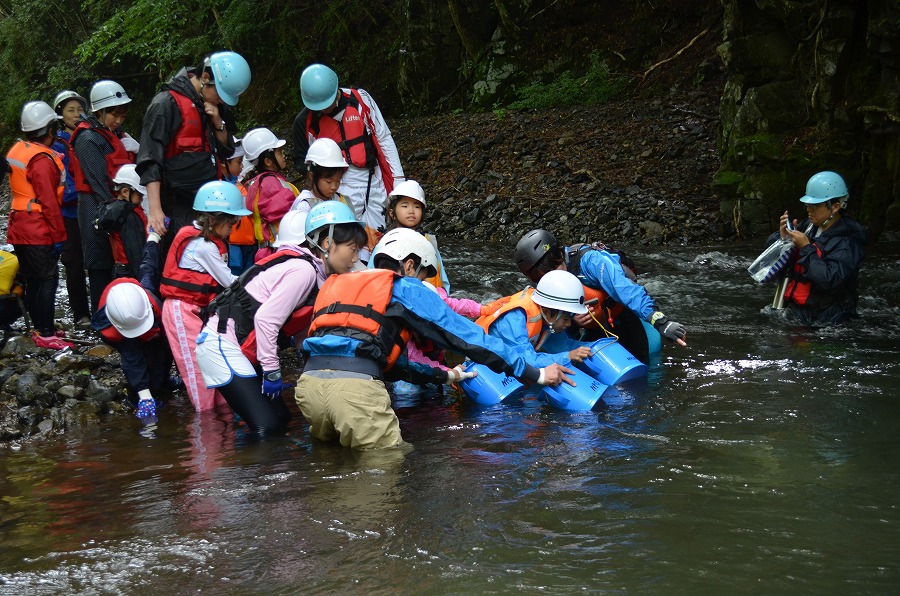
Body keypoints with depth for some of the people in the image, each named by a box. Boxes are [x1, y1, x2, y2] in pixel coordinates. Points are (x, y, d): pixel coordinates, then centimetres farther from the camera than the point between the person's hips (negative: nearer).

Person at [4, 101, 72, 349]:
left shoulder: (17, 150, 10)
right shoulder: (42, 159, -17)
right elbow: (49, 202, -19)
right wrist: (58, 235, -15)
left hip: (19, 228, 9)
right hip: (39, 231, -9)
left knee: (33, 280, 15)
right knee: (48, 278, -5)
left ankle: (42, 328, 24)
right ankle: (46, 335, -5)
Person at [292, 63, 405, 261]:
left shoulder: (360, 99, -3)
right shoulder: (305, 121, -3)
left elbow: (384, 139, 5)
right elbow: (303, 161, 9)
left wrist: (398, 178, 4)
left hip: (373, 181, 2)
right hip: (341, 187, -2)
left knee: (375, 239, 5)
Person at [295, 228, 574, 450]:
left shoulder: (336, 285, 34)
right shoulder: (406, 289, 14)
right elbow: (469, 337, 13)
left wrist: (443, 376, 47)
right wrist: (536, 374, 17)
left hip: (308, 382, 6)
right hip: (355, 386, -6)